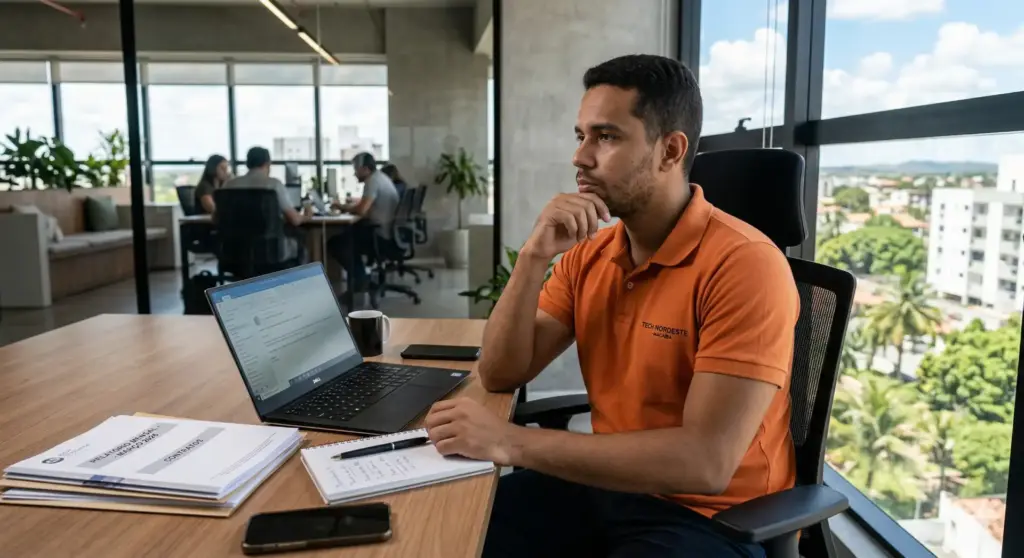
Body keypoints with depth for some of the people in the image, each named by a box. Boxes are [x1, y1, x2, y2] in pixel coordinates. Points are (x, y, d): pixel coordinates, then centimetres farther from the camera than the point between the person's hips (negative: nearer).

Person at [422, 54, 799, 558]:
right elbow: (500, 375, -2)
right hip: (607, 484, 6)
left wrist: (514, 443, -29)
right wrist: (534, 256, -16)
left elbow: (706, 463, -28)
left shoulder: (745, 264, -21)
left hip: (713, 517, -5)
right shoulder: (589, 254, 0)